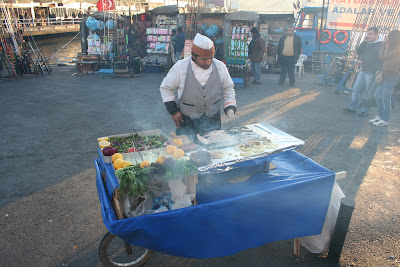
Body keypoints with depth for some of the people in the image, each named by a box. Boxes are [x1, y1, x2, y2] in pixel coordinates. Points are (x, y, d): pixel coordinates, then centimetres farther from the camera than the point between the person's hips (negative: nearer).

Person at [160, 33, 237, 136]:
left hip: (212, 120, 2)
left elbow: (228, 89, 11)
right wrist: (173, 111, -5)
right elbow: (166, 88, 1)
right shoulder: (181, 67, -10)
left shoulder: (220, 67, -3)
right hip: (186, 120, -1)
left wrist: (230, 108, -4)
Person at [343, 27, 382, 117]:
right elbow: (359, 52, 8)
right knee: (356, 89, 7)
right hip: (363, 71, 7)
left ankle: (365, 111, 10)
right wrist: (364, 41, -1)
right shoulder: (368, 44, 15)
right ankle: (353, 107, 15)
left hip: (372, 73, -7)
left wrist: (379, 72, -19)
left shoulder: (382, 45, -8)